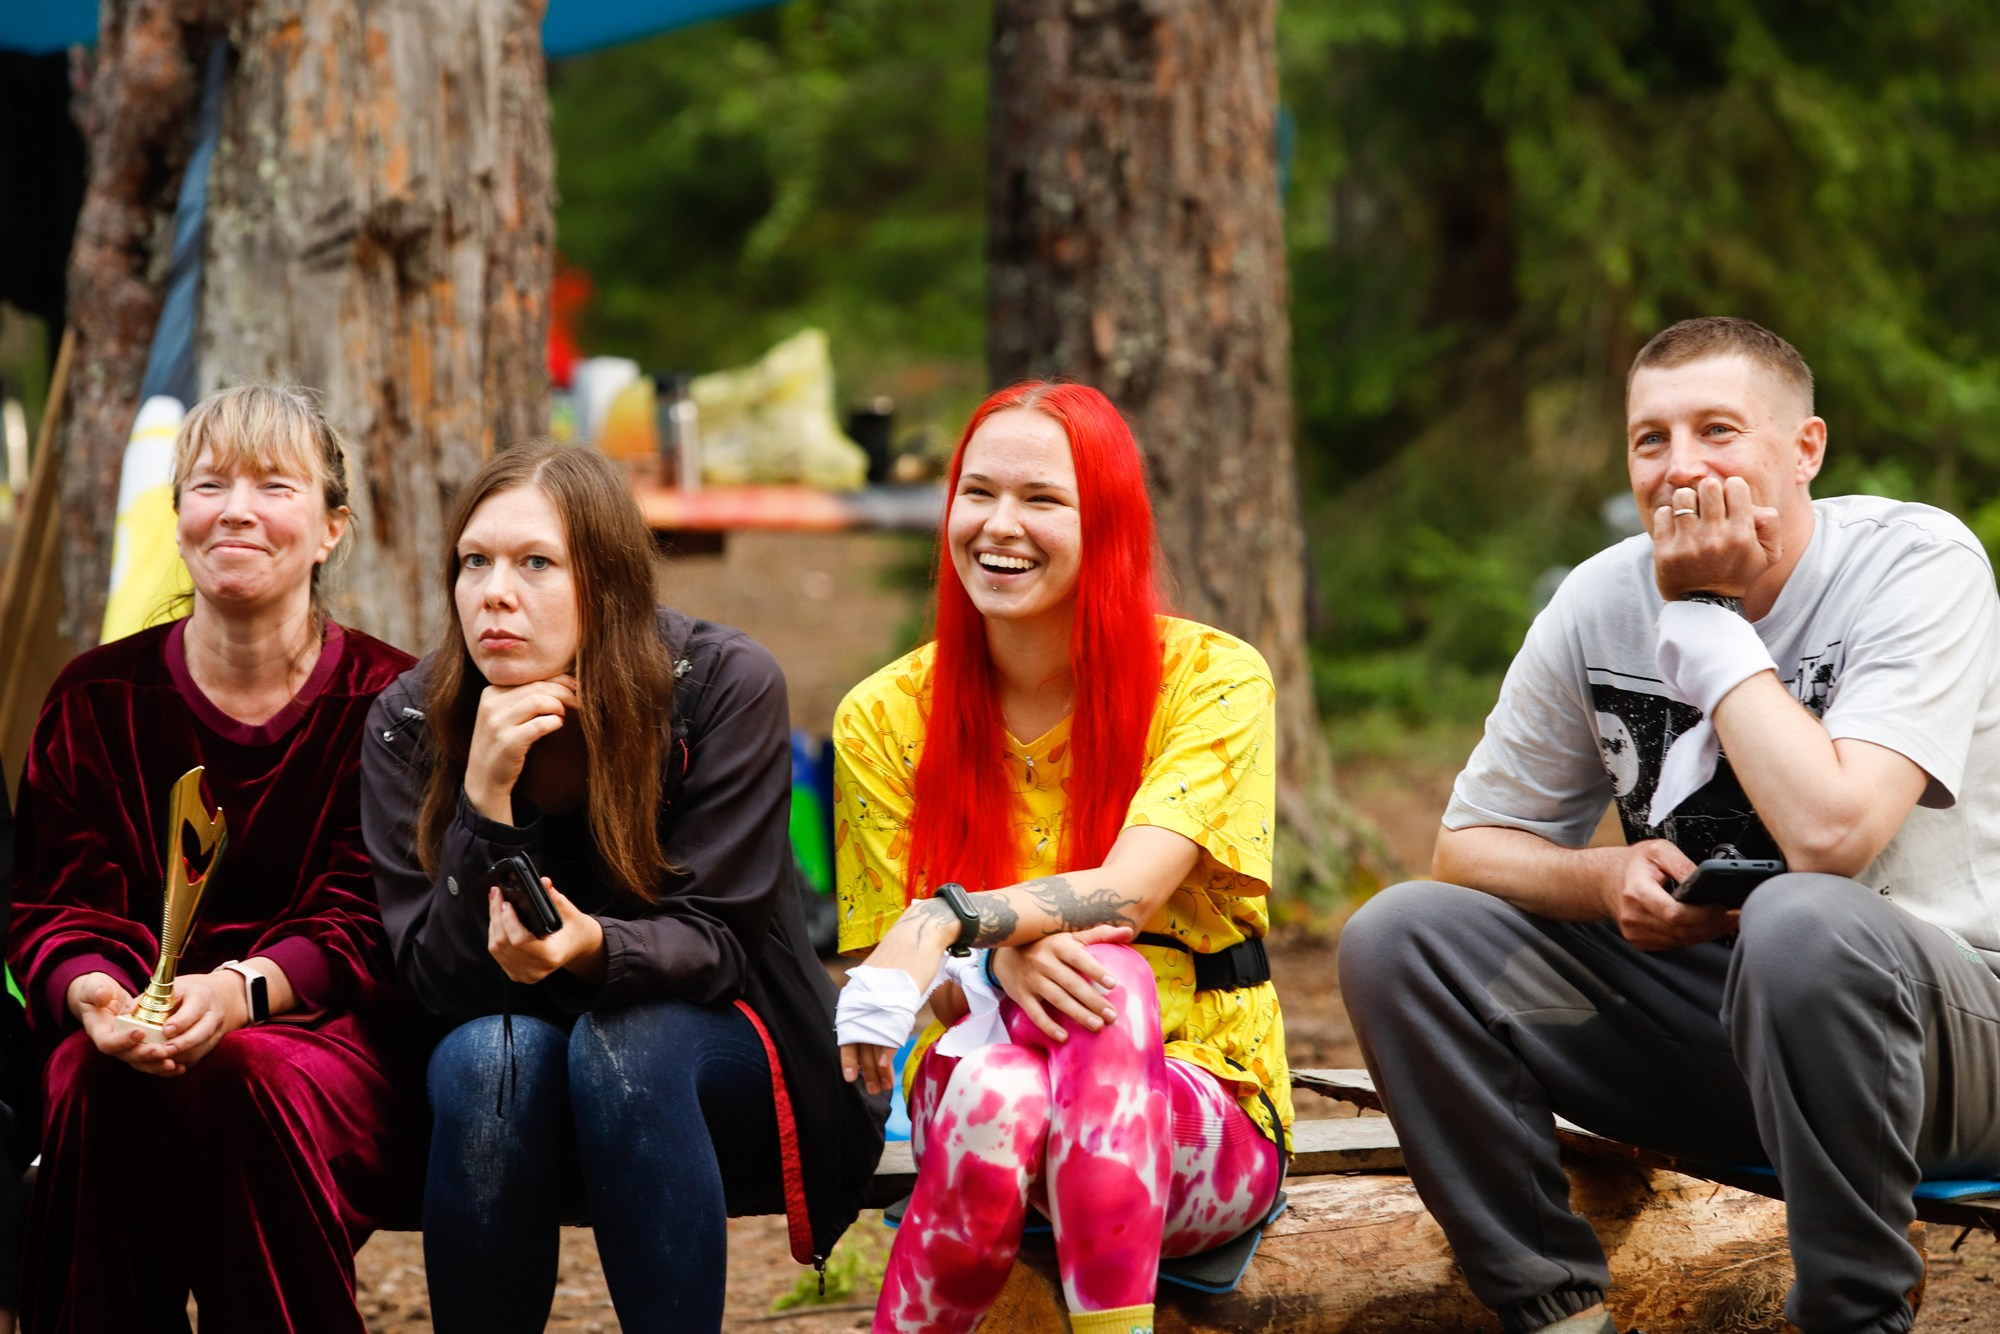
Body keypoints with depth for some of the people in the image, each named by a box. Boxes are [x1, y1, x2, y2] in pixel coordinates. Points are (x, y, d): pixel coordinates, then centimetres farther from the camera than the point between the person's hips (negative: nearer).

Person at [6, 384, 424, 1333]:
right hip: (140, 1028, 2)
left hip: (330, 1039, -2)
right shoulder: (99, 699, 8)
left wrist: (243, 991, -30)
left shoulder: (386, 701, 0)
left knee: (247, 1072, -35)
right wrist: (95, 994, -24)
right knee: (91, 1073, -32)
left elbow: (363, 925, -8)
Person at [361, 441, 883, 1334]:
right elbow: (435, 978, -14)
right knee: (488, 1053, -32)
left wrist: (593, 948, -38)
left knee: (622, 1038, -34)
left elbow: (712, 940, -15)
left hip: (709, 1067, -1)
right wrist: (486, 793, -29)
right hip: (503, 1096, 1)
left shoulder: (724, 686, -15)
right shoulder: (411, 725, -9)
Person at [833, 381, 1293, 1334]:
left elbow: (1129, 894, -19)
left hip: (1202, 1125, -1)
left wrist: (949, 919, -36)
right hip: (980, 1079, 1)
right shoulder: (886, 718, 3)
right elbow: (908, 973, -1)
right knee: (997, 1089, -36)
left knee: (1107, 977, -36)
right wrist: (999, 963, -25)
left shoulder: (1211, 680, -5)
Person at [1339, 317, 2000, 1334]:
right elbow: (1469, 843, 7)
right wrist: (1608, 881, -15)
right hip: (1693, 1003, 5)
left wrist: (1708, 616, -19)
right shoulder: (1600, 601, 0)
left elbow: (1829, 834, -29)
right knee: (1396, 936, -10)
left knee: (1799, 924, -39)